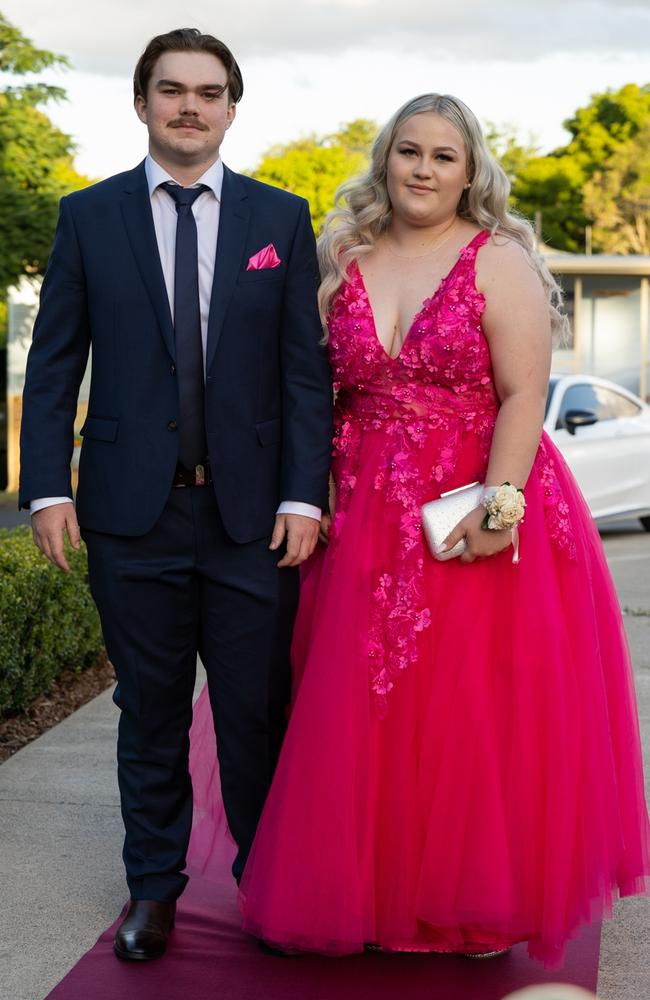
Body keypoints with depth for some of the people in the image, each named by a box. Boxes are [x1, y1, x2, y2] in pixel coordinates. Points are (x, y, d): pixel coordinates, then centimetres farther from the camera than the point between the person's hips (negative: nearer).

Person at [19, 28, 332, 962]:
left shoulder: (282, 218, 6)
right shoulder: (88, 216, 6)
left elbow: (306, 369, 2)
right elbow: (53, 367, 5)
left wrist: (302, 496, -6)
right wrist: (48, 489, -5)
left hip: (252, 511, 0)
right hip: (132, 510, 0)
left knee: (259, 710, 5)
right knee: (150, 710, 10)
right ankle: (154, 885, 24)